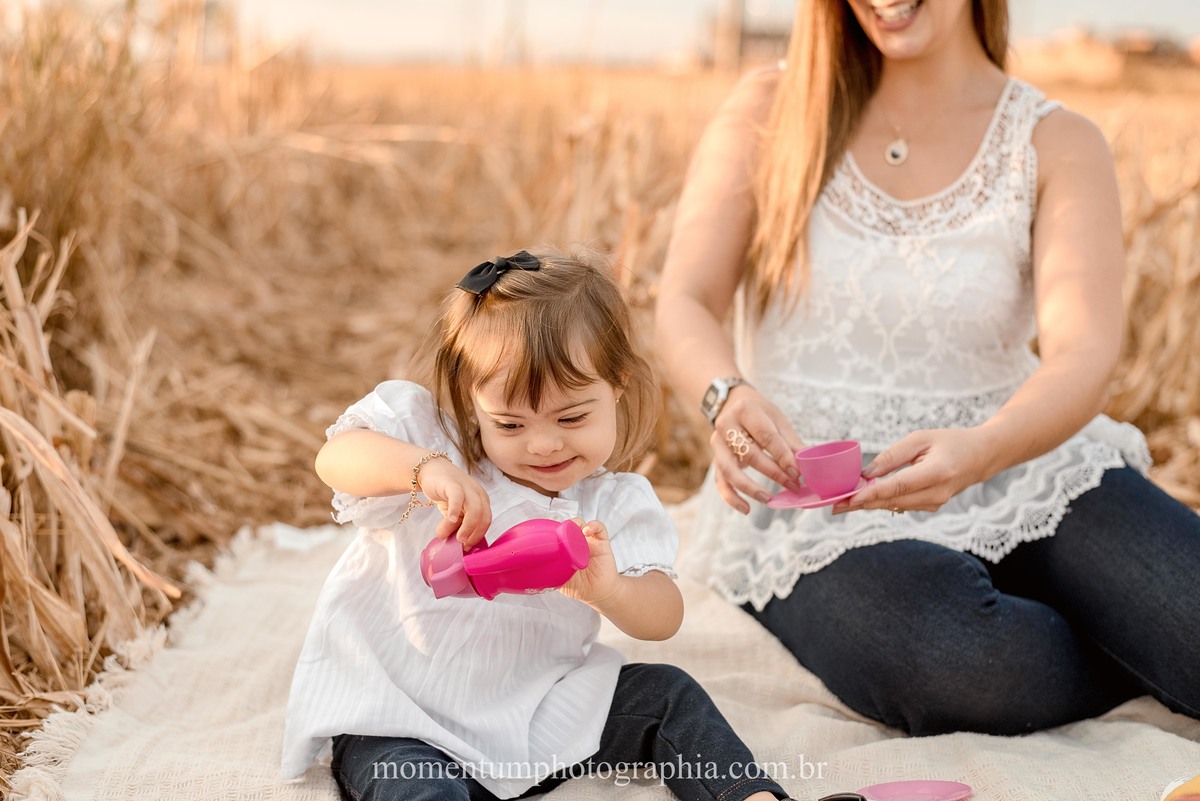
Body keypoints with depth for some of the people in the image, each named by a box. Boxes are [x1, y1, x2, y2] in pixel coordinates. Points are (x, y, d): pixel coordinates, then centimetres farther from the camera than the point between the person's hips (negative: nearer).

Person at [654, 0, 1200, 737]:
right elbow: (684, 306, -5)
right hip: (811, 504, 0)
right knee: (969, 665, -32)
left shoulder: (1058, 146, 2)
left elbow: (1085, 357, -14)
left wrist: (979, 451, -36)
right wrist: (731, 399, -28)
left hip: (1013, 475, 1)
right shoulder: (769, 110, 4)